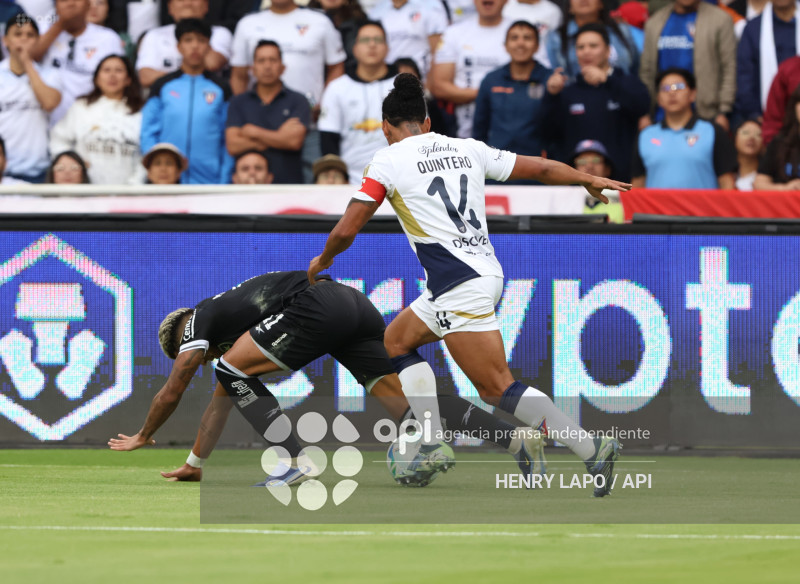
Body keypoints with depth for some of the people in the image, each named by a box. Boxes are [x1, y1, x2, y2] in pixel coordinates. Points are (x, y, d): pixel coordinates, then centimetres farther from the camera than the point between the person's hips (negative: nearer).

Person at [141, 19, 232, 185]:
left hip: (209, 182, 0)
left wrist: (224, 182, -1)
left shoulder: (220, 89, 10)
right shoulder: (162, 86, 11)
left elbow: (229, 141, 7)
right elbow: (148, 134, 8)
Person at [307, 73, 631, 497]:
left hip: (459, 286, -8)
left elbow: (346, 230, 0)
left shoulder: (387, 161, -2)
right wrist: (590, 181, 37)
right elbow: (540, 168, 19)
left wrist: (323, 260, 22)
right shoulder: (467, 149, 13)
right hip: (485, 270, 8)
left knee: (498, 389, -3)